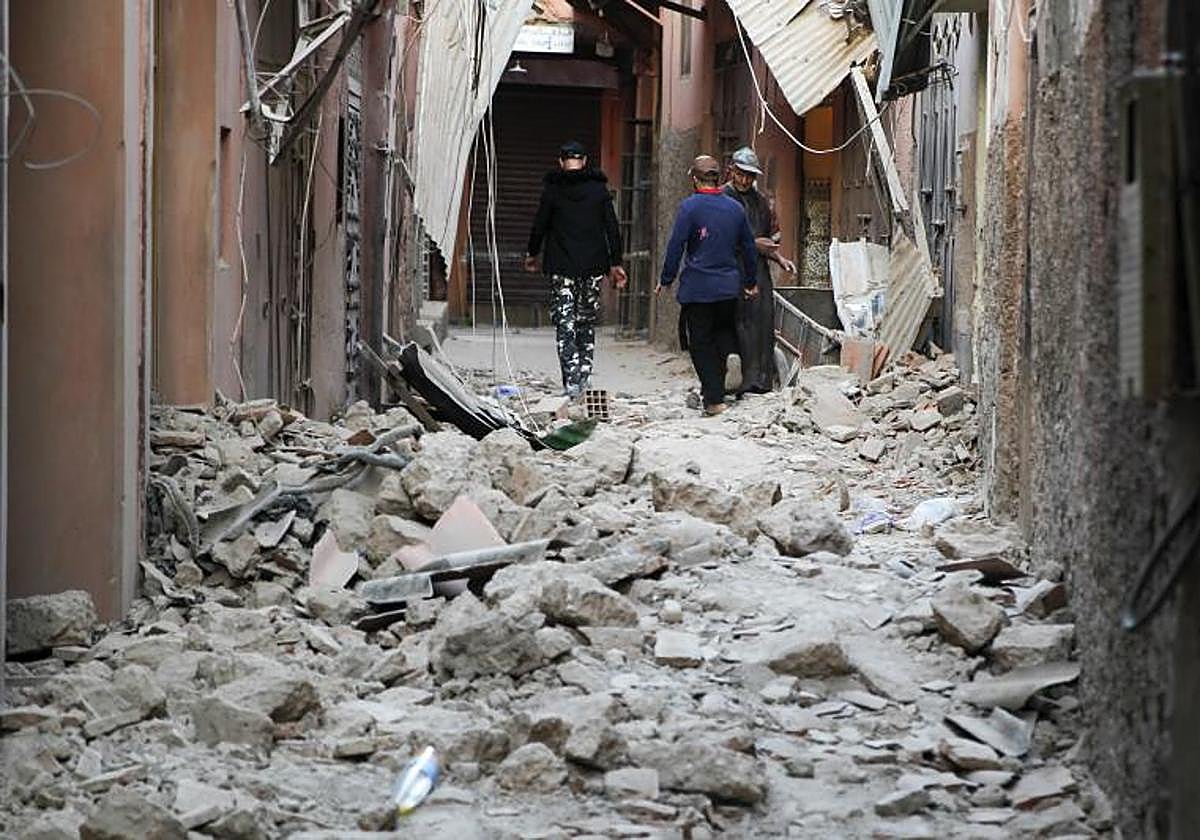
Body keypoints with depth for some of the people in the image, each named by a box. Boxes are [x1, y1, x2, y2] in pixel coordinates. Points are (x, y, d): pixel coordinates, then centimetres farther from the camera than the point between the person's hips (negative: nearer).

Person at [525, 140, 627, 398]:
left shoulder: (552, 190, -3)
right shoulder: (599, 188, 2)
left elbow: (539, 225, 2)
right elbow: (612, 228, 3)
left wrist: (532, 254, 19)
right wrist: (615, 263, 10)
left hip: (562, 267, -2)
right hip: (594, 266, 2)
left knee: (565, 323, -3)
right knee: (587, 322, 16)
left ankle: (572, 380, -13)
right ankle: (585, 372, 13)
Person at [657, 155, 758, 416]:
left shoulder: (690, 207, -10)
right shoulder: (735, 208, 6)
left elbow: (676, 246, -11)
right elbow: (748, 247, 14)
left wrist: (666, 280, 0)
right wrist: (751, 282, 26)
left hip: (697, 289, -4)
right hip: (729, 288, 4)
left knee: (701, 344, 2)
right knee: (722, 339, 17)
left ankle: (714, 399, -4)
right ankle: (714, 390, 22)